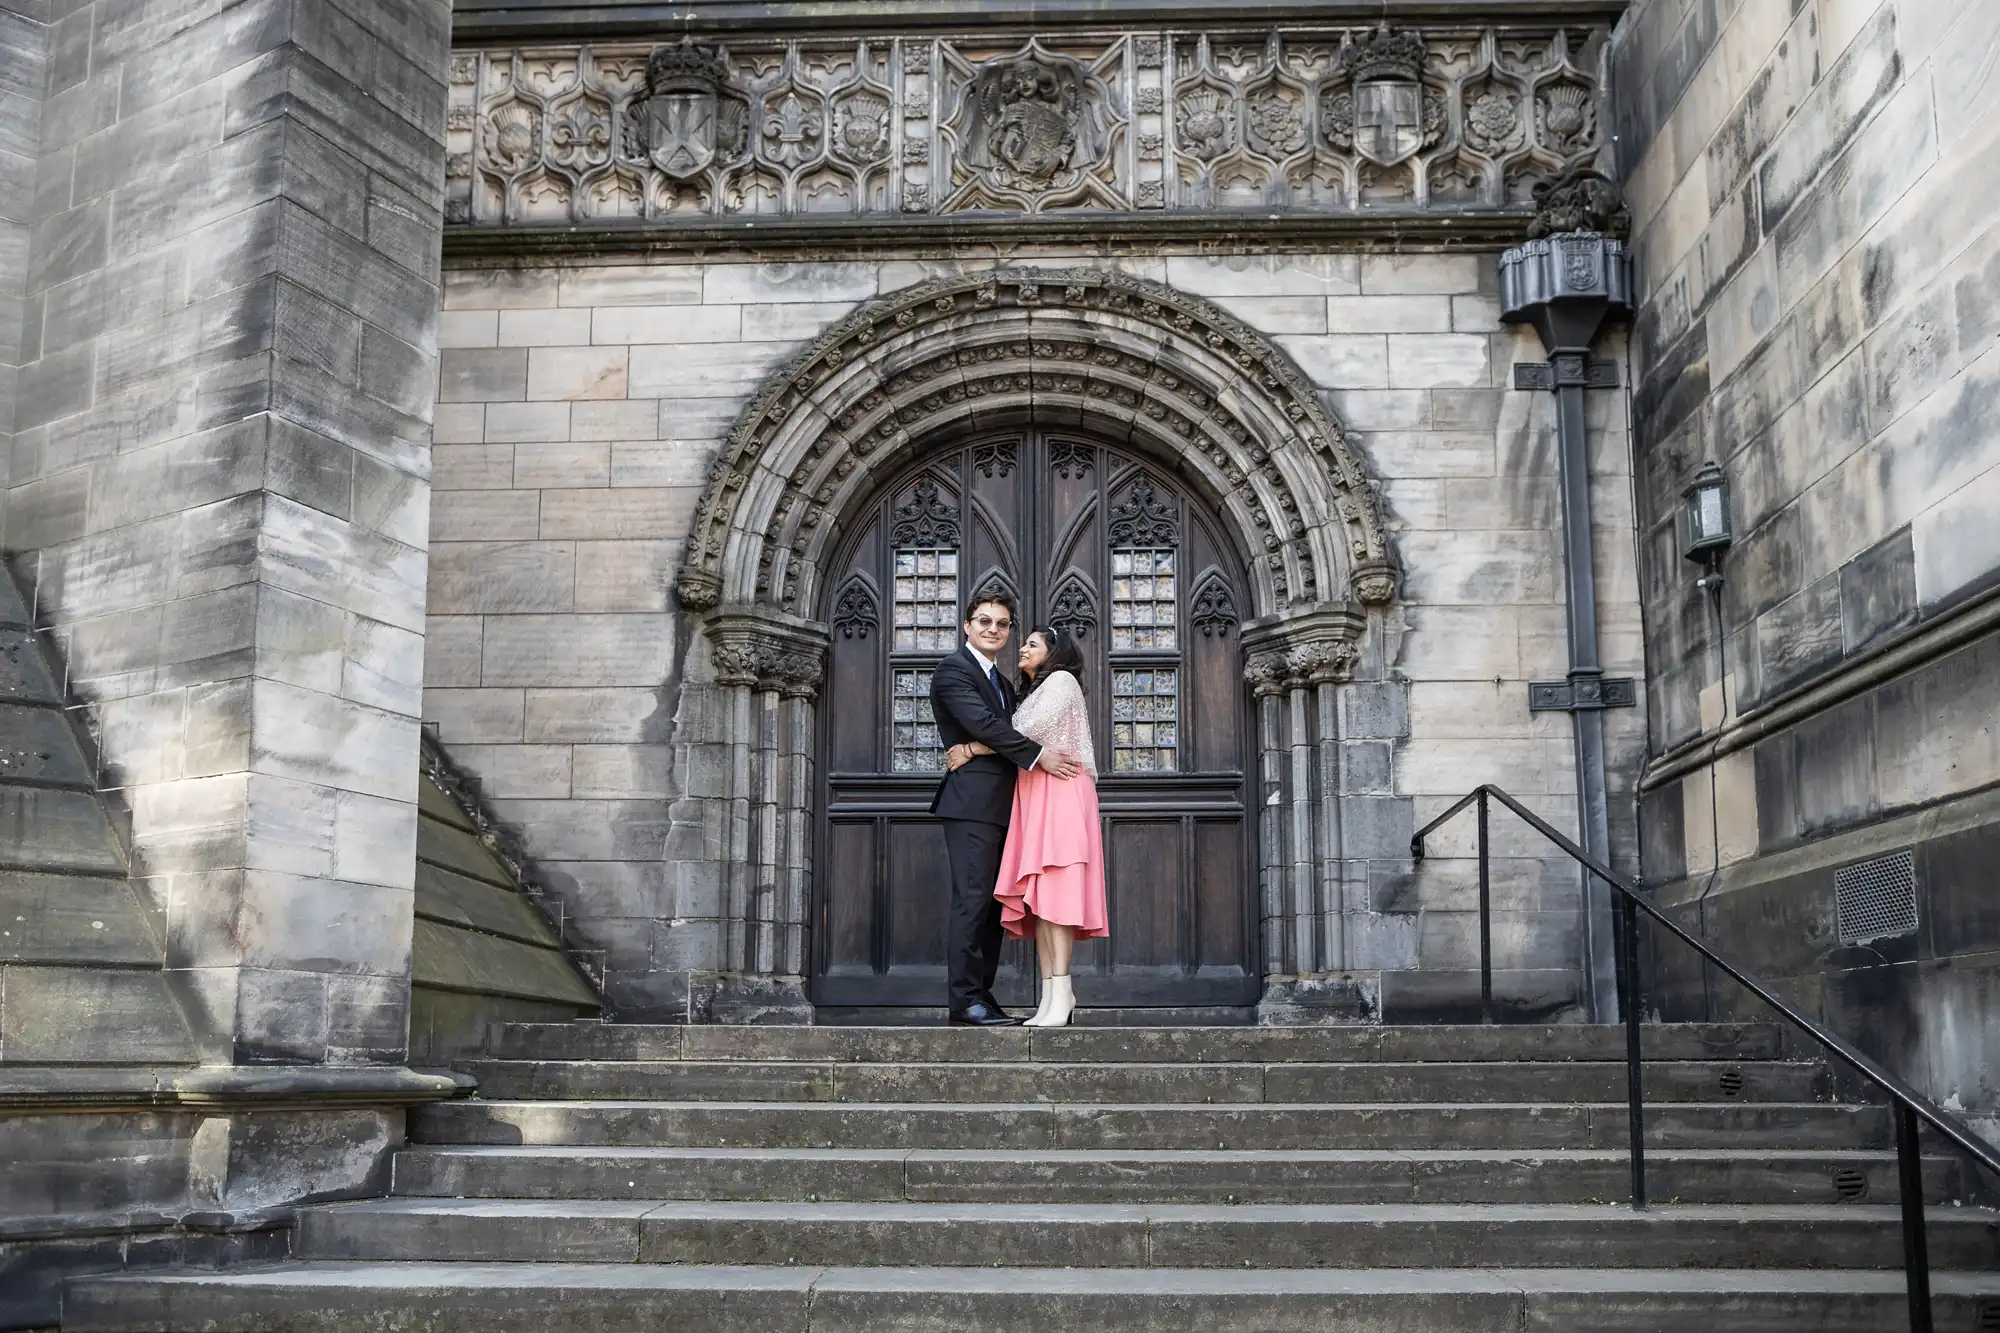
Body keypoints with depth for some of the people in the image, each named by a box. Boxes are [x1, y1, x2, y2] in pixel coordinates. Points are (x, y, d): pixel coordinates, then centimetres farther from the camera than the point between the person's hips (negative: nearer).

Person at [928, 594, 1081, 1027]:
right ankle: (964, 1002, -13)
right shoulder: (953, 670, -3)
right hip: (972, 802, -9)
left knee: (994, 904, 7)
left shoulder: (1003, 682, 25)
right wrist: (1038, 755, -17)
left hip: (1000, 807, 9)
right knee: (973, 899, -13)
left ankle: (982, 996, 10)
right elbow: (983, 724, -15)